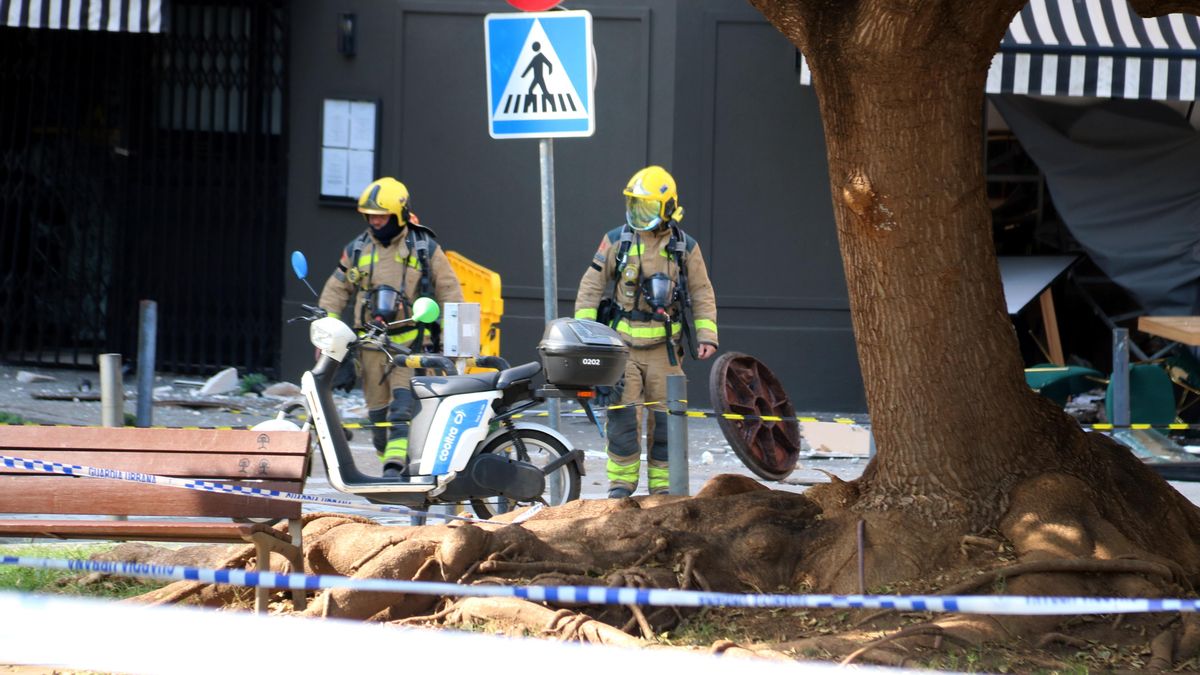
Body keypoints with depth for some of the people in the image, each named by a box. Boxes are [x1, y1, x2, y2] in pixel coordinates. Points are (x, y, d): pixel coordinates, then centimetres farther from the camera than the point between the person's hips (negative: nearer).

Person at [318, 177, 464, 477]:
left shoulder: (425, 249, 2)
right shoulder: (357, 249, 11)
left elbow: (449, 291, 6)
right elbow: (336, 291, 16)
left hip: (412, 342, -4)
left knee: (403, 404, -20)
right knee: (378, 413, 5)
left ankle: (396, 464, -28)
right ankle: (393, 467, 15)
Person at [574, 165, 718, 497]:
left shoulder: (685, 247, 4)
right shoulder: (616, 241, 2)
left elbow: (702, 294, 9)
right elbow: (591, 286, 6)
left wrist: (707, 336, 0)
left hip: (663, 346, 0)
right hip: (622, 344, 0)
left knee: (664, 416, 3)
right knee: (622, 414, -5)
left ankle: (662, 484, 12)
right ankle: (621, 481, 3)